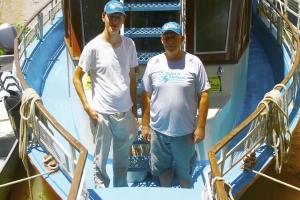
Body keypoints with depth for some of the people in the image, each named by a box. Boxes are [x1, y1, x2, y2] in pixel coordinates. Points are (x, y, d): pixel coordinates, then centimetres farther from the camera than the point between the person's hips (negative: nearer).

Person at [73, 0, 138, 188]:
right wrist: (87, 107, -11)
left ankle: (122, 189, 39)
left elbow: (132, 77, 9)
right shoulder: (93, 47, -11)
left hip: (125, 112, 4)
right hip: (102, 113, -4)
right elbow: (77, 77, -5)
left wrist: (134, 107, 10)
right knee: (101, 158, 10)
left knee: (123, 157, 19)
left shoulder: (129, 44, 1)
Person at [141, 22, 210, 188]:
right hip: (158, 130, 2)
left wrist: (200, 126, -8)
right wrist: (145, 124, 3)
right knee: (162, 167, 21)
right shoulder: (153, 63, -3)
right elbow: (146, 96, 3)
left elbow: (203, 96, -7)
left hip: (185, 131, -2)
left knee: (185, 169, 17)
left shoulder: (194, 63, -9)